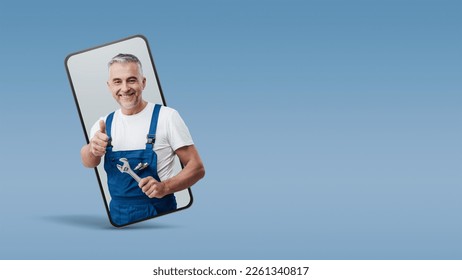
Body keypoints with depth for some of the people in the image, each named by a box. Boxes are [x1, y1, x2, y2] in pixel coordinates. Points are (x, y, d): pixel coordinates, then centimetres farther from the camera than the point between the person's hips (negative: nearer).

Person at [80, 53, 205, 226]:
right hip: (117, 216, 4)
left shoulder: (167, 116, -8)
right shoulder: (103, 124, 5)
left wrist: (165, 187, -26)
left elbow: (197, 168, -9)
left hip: (158, 214, -3)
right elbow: (88, 163, -12)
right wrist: (93, 150, -35)